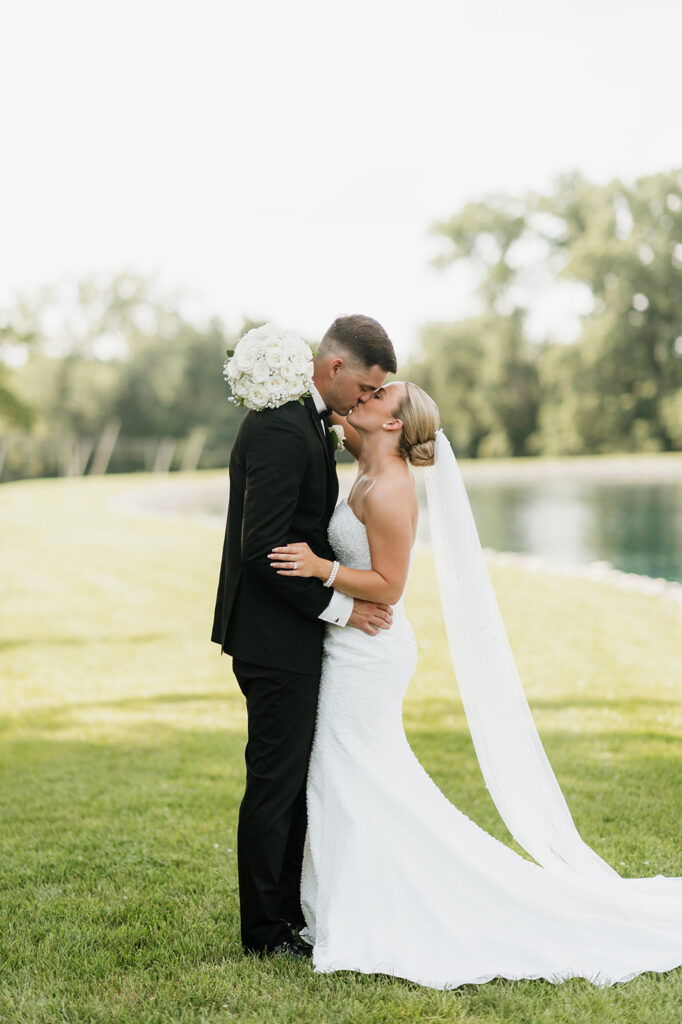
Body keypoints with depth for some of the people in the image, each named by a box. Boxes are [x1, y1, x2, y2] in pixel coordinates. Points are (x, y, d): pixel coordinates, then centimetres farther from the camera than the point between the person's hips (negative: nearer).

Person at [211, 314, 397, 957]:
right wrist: (338, 607, -17)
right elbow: (264, 549, -25)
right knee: (276, 780, 0)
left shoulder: (299, 415, 12)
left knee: (294, 777, 17)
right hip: (276, 637, -10)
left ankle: (288, 912, 28)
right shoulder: (283, 429, -21)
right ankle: (266, 930, 13)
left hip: (288, 631, 10)